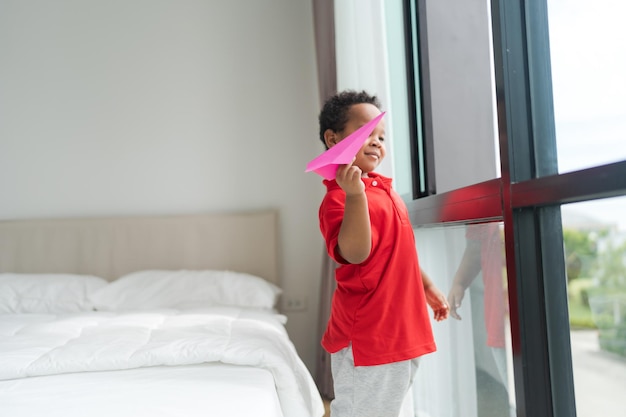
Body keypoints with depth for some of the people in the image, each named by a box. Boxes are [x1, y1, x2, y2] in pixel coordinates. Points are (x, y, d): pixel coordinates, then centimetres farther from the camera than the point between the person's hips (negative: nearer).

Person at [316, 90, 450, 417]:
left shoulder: (383, 189, 12)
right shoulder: (339, 198, -16)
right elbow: (355, 252, -31)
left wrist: (427, 286, 25)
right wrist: (354, 195, -38)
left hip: (402, 328, 9)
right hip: (367, 334, -9)